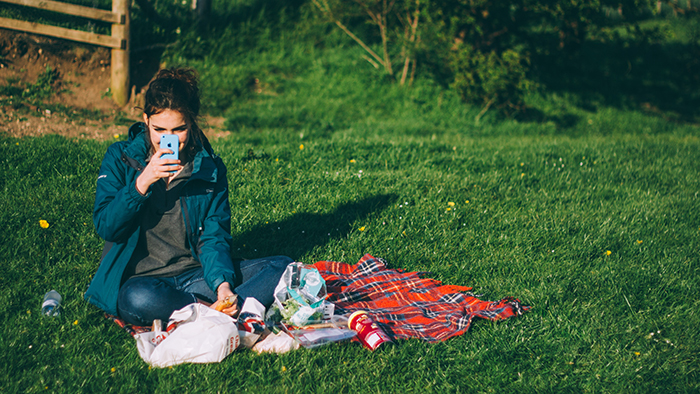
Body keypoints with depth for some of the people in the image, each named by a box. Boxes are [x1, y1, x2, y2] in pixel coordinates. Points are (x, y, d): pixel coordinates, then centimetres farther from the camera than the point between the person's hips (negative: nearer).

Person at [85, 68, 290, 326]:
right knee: (139, 299, -40)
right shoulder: (120, 158, 0)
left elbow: (214, 236, 1)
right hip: (140, 278, -3)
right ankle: (215, 313, -25)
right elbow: (105, 227, -8)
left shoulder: (210, 167, 4)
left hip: (197, 275, 3)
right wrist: (142, 183, -22)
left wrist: (223, 283, -19)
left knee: (282, 267, -17)